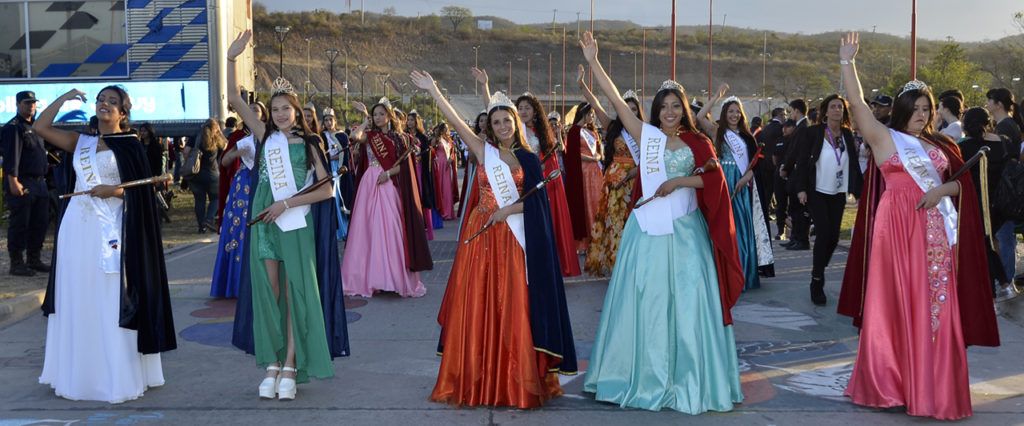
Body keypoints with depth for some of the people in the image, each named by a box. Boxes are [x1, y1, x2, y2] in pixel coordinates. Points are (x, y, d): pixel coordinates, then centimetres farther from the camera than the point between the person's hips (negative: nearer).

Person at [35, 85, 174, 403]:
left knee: (111, 302, -4)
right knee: (77, 299, 7)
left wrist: (113, 190, -16)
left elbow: (140, 190, 0)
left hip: (110, 228, -5)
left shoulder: (129, 145, 3)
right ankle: (79, 373, 16)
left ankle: (117, 376, 1)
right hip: (77, 227, 5)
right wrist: (64, 98, 8)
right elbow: (40, 127, 9)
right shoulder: (80, 142, 14)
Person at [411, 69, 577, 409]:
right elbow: (456, 123, -6)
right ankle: (477, 380, 11)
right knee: (479, 307, 2)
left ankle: (515, 380, 11)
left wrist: (507, 210, -12)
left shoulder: (528, 159, 6)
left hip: (514, 238, 0)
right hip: (482, 236, 0)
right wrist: (433, 92, -13)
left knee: (513, 308, 1)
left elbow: (534, 201, 1)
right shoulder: (484, 151, 4)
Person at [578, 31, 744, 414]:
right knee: (644, 301, 4)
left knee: (687, 302, 0)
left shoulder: (697, 142, 5)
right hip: (648, 229, 1)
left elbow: (715, 180, -2)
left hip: (685, 230, 0)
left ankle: (688, 378, 10)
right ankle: (645, 375, 16)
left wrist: (679, 181, -13)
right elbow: (616, 100, -2)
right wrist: (593, 61, -6)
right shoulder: (647, 135, 4)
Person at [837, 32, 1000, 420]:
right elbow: (857, 104, -7)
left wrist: (942, 190, -6)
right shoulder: (885, 138, 2)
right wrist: (847, 63, -13)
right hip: (897, 228, -4)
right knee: (897, 304, -2)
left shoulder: (939, 145, 15)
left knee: (934, 306, 4)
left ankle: (930, 385, 12)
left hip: (935, 233, 5)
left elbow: (960, 183, 16)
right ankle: (890, 382, 6)